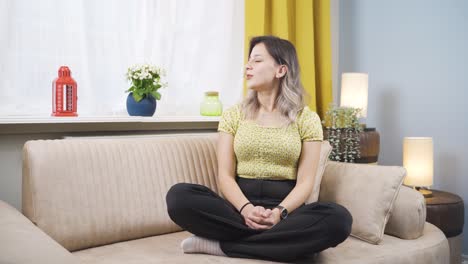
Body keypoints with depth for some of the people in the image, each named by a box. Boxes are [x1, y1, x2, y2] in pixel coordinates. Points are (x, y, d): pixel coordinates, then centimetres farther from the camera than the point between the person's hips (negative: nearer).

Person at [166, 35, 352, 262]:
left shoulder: (307, 119, 4)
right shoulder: (233, 115, 8)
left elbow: (305, 182, -3)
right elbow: (225, 175, -1)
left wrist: (280, 212, -23)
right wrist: (245, 209, -21)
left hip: (286, 210, 0)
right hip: (240, 207, 1)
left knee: (338, 218, -33)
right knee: (179, 195, -25)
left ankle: (222, 245, -23)